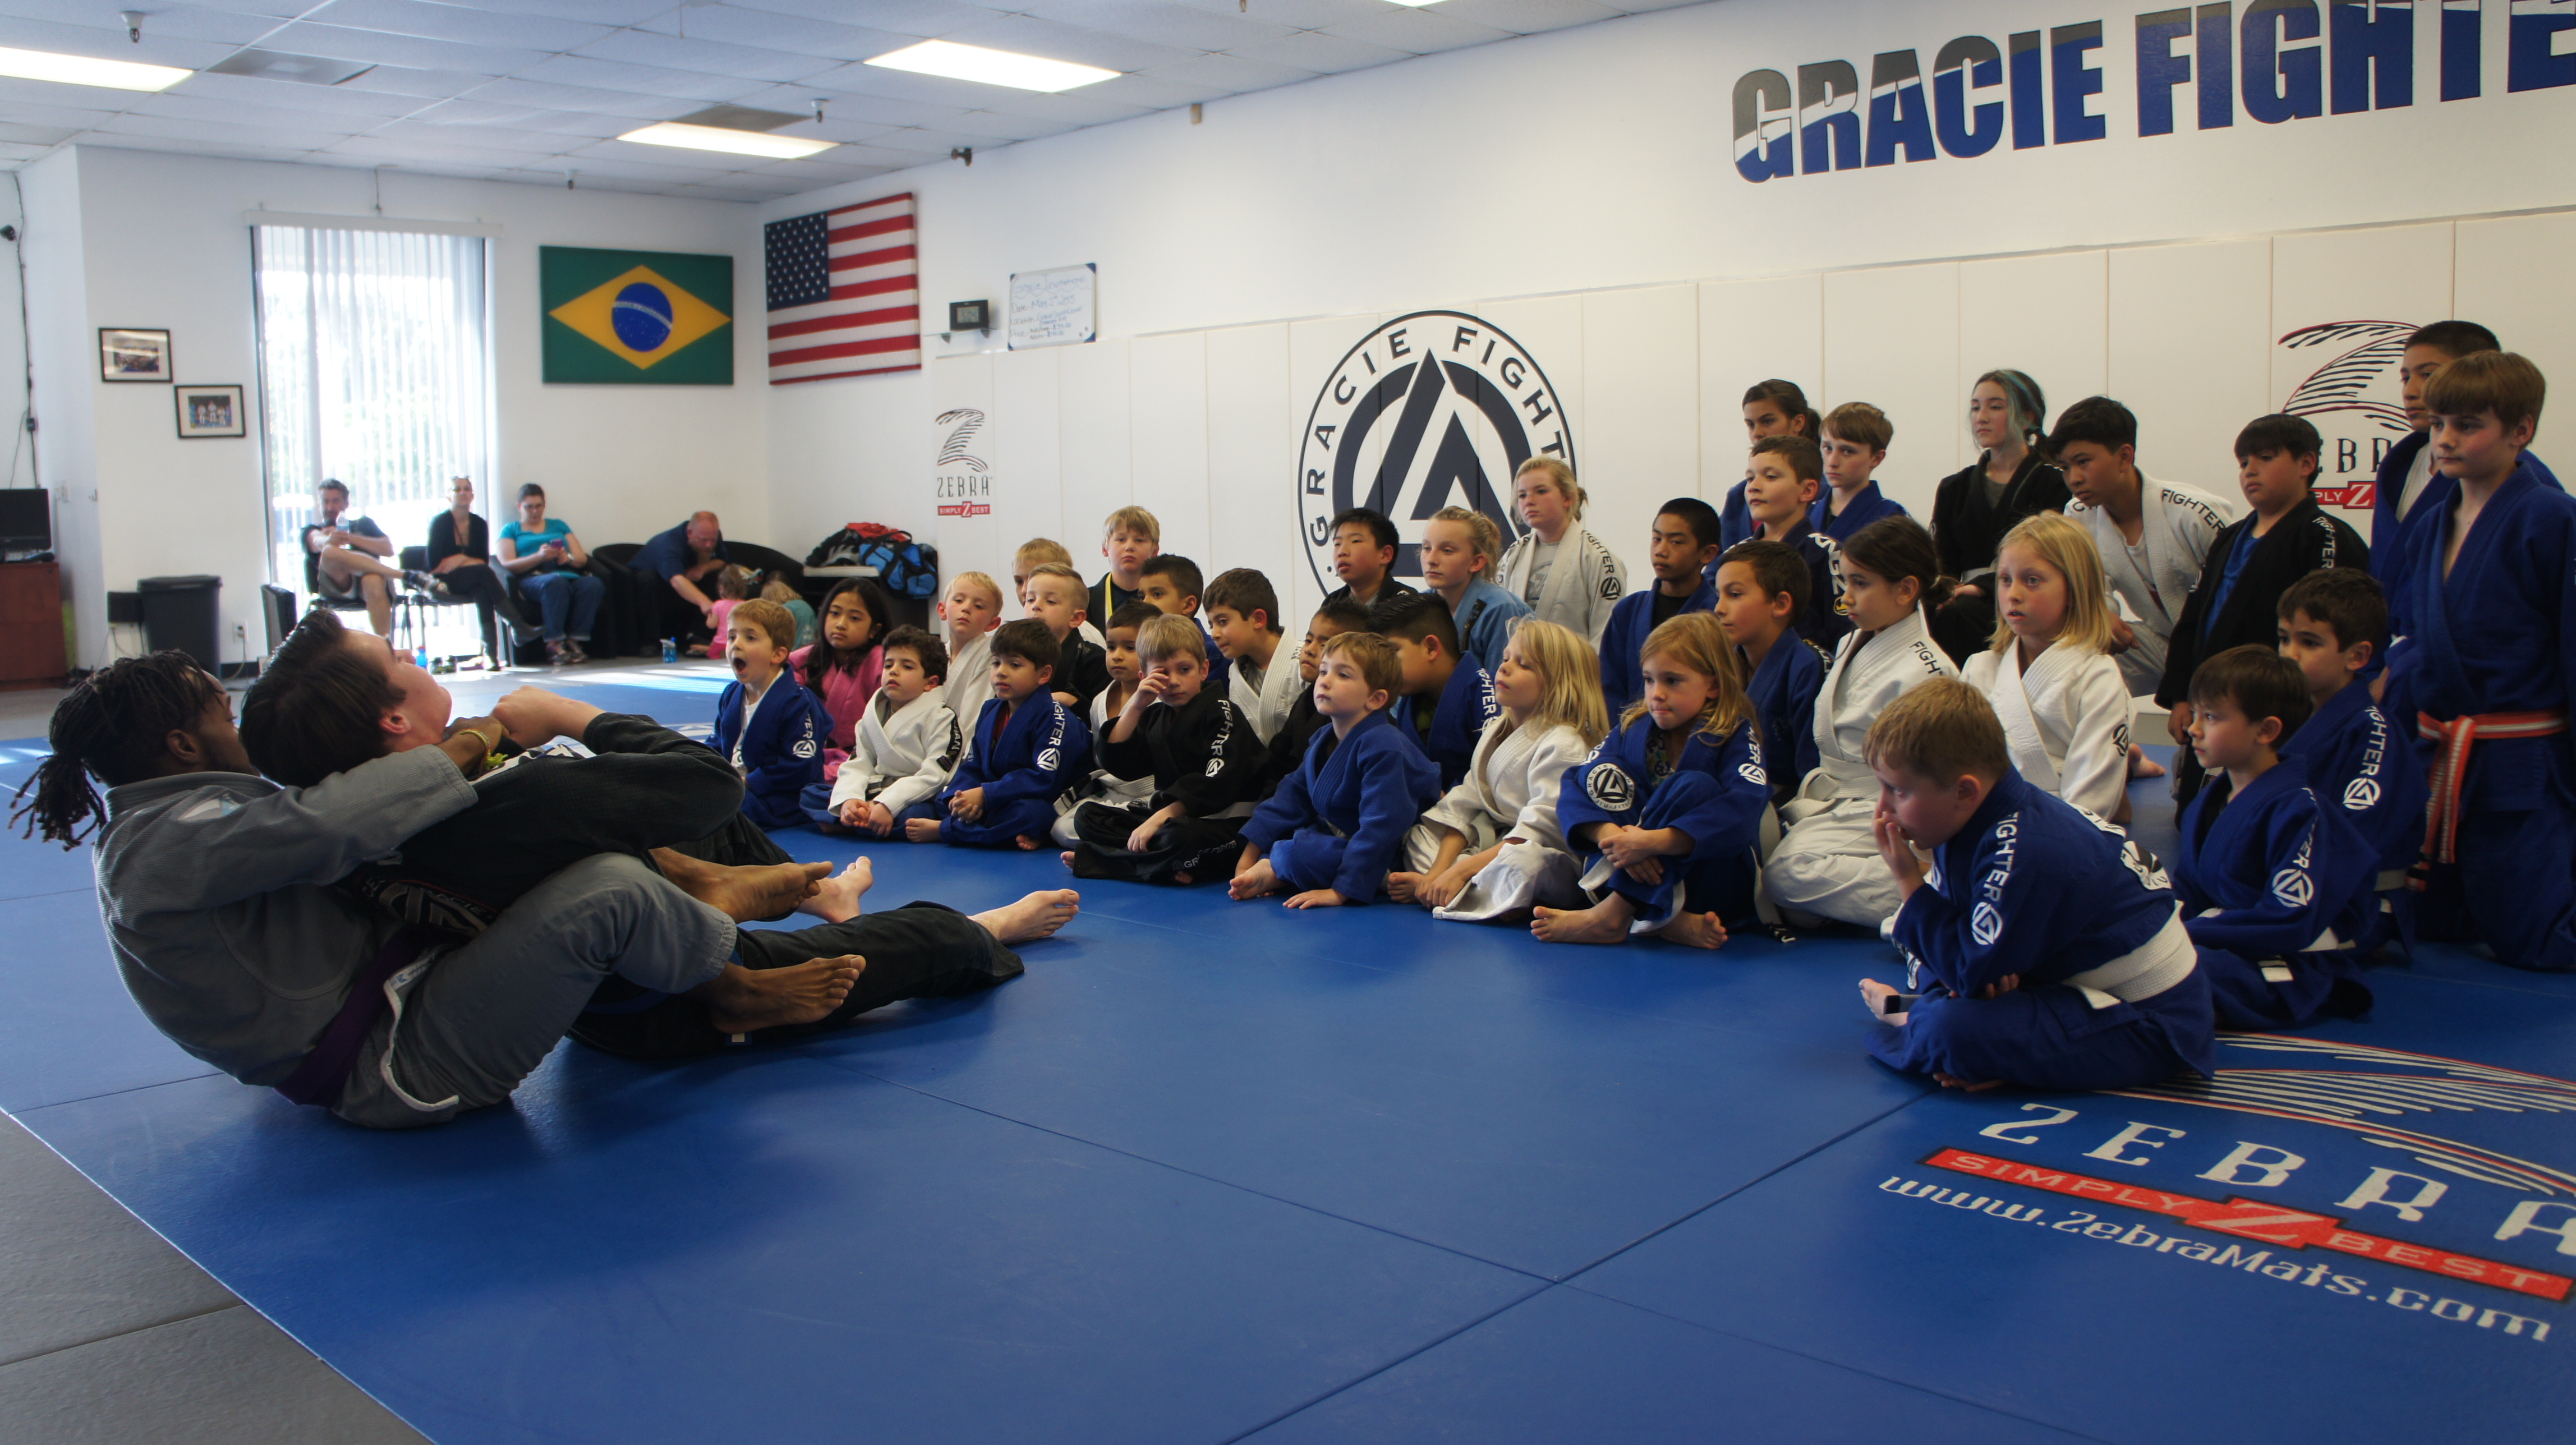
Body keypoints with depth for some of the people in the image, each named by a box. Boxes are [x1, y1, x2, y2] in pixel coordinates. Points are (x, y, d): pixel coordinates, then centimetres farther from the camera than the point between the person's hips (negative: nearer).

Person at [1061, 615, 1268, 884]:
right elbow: (1118, 766, 1)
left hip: (1222, 820, -8)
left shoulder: (1220, 712, -9)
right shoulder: (1155, 716, 11)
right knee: (1087, 816, 1)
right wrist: (1135, 706, -7)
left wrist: (1159, 819, -28)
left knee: (1181, 835, -39)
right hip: (1167, 813, 8)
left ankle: (1091, 861, -21)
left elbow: (1218, 785, -21)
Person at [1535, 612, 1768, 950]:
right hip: (1647, 878, 4)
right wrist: (1611, 835, -30)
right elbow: (1574, 785, -10)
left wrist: (1652, 841, -36)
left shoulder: (1735, 736, -9)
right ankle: (1667, 921, -30)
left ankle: (1612, 914, -29)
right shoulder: (1633, 728, 4)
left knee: (1695, 785, -26)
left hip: (1717, 886, -3)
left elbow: (1742, 811, -27)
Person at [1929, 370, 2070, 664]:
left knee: (1958, 615, -34)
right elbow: (1942, 561, 12)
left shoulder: (2054, 483, 5)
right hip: (1965, 594, 4)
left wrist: (1984, 586, -20)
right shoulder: (1954, 488, 20)